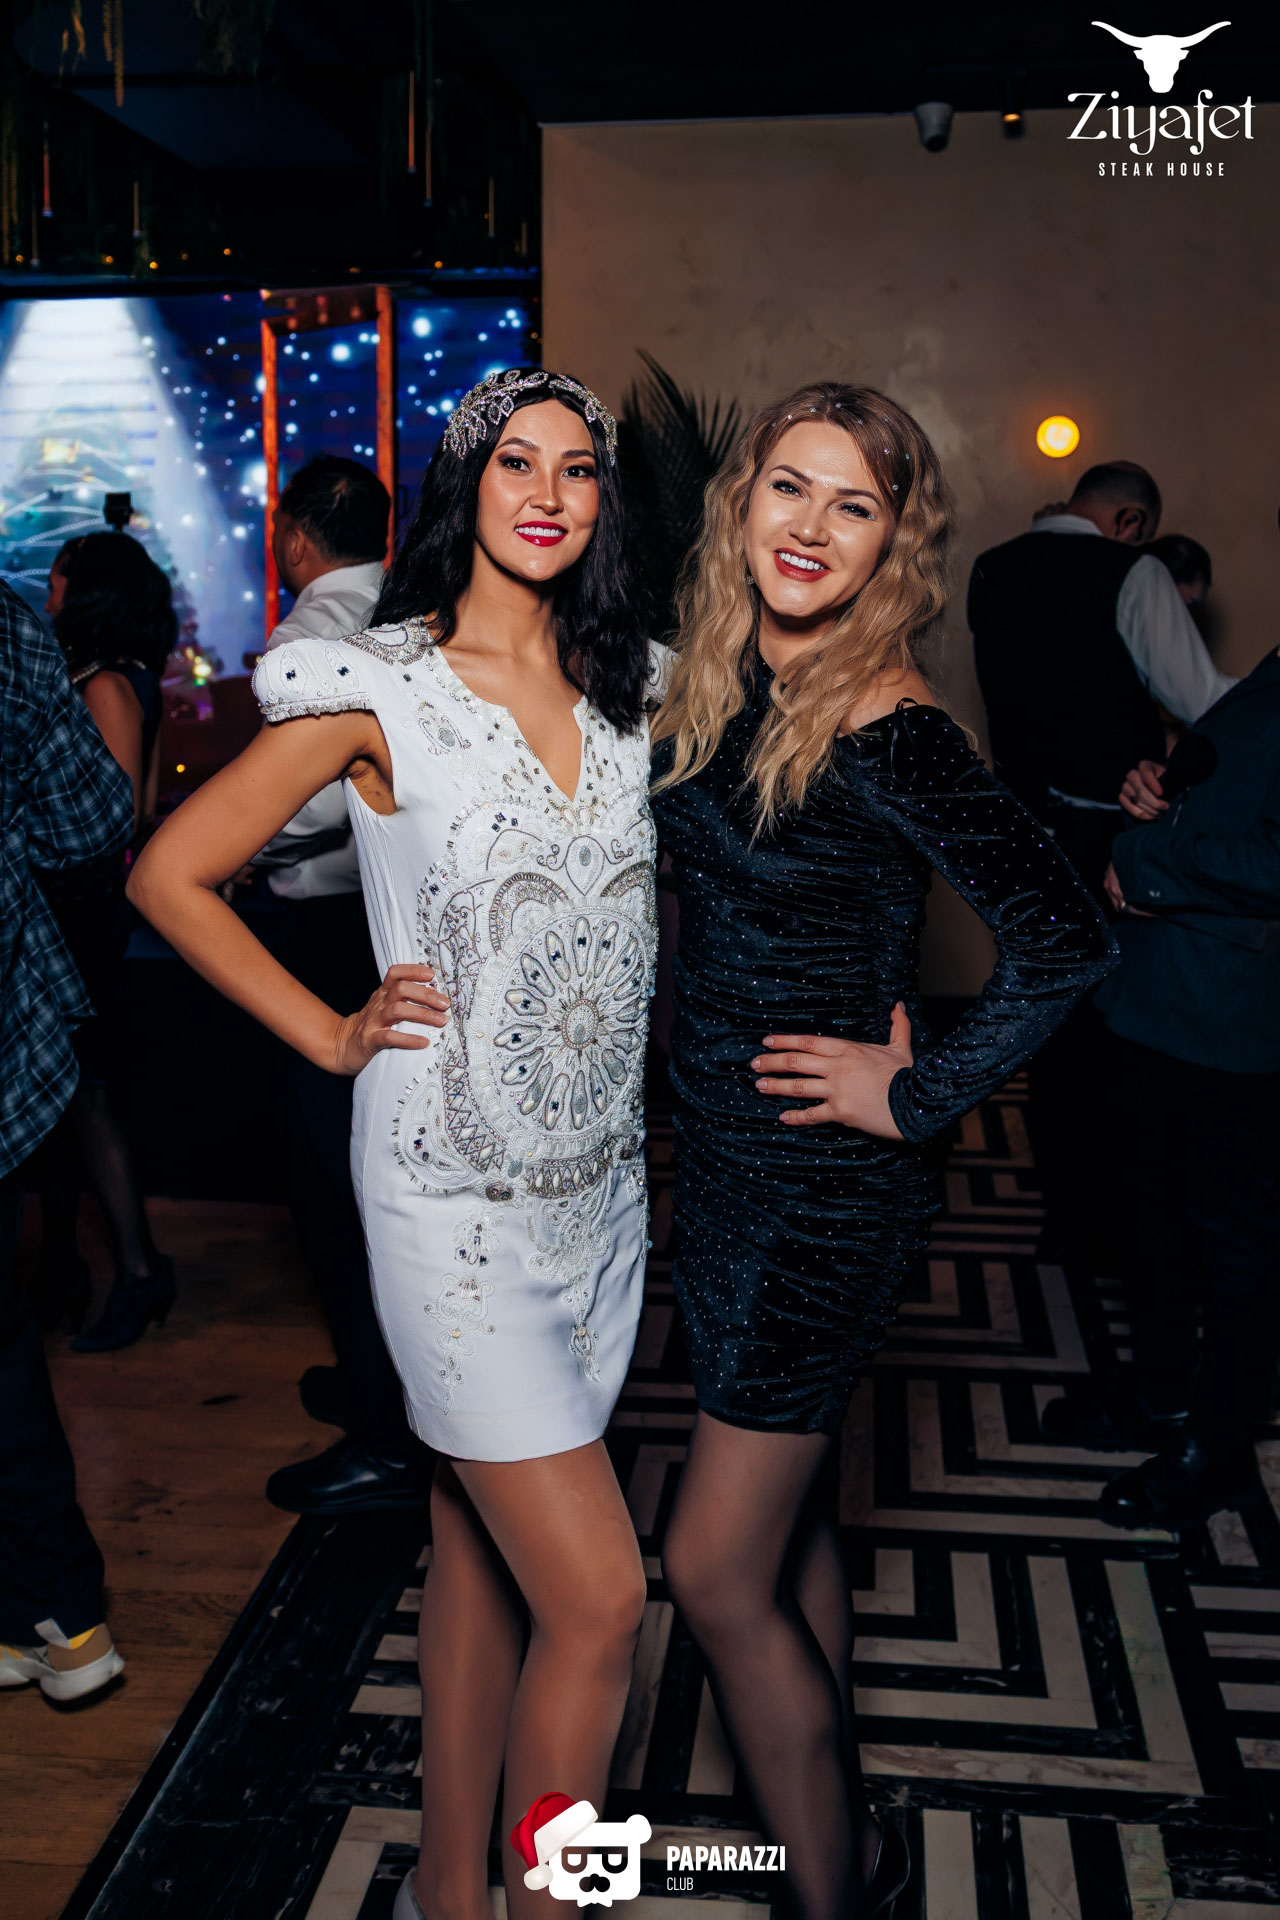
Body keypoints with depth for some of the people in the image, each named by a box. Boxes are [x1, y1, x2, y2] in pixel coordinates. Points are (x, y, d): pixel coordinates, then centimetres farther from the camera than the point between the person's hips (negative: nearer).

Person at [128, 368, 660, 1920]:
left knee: (481, 1553, 18)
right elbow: (170, 876, -3)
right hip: (456, 1195, -5)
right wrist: (333, 1035, -6)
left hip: (603, 1179, 6)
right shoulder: (377, 688, -9)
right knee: (596, 1599, -5)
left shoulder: (631, 684, 6)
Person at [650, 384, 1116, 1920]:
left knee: (715, 1572, 1)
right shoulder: (717, 687, 3)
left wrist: (920, 1095, -18)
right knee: (785, 1521, 21)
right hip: (724, 1158, 8)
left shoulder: (882, 729, -20)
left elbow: (1064, 939, -27)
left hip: (827, 1188, -8)